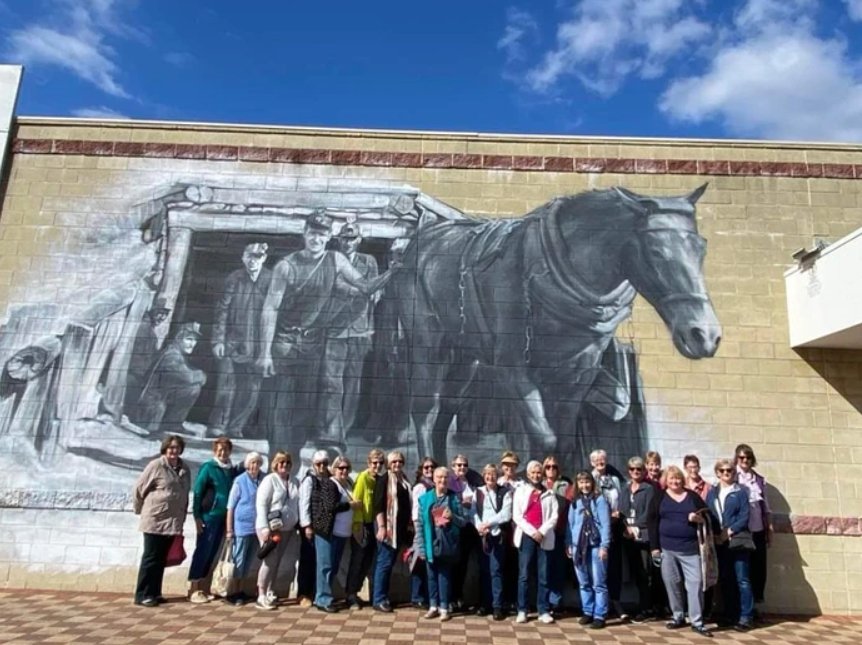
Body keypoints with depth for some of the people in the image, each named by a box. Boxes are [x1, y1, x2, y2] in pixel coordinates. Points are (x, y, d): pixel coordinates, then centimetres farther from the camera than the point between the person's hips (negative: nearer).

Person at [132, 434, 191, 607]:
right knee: (151, 558, 1)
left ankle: (154, 593, 22)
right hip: (155, 520, -6)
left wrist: (182, 518, 12)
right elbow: (139, 488, -5)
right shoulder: (156, 465, -9)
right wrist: (140, 510, 4)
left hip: (173, 522, 6)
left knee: (162, 559, 12)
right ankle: (142, 595, 10)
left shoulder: (185, 469, 8)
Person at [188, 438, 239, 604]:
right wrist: (197, 516, -13)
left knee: (212, 553, 10)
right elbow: (197, 492, -9)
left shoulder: (232, 470, 9)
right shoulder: (208, 467, -7)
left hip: (223, 517, 6)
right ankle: (192, 590, 7)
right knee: (202, 552, -1)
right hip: (208, 516, -6)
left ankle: (200, 588, 20)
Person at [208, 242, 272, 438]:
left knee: (252, 388, 2)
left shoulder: (271, 280, -1)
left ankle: (235, 428, 16)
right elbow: (222, 310, 3)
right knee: (227, 386, -2)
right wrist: (218, 340, -2)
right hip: (231, 341, 0)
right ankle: (217, 427, 11)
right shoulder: (233, 278, 1)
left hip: (257, 344, 0)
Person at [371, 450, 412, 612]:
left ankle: (384, 596, 20)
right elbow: (378, 504, -12)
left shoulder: (404, 481, 13)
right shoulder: (383, 479, -6)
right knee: (384, 563, -3)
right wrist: (381, 526, -19)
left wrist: (409, 525, 14)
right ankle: (379, 599, 4)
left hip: (401, 527, 6)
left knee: (390, 563, 12)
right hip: (388, 526, -6)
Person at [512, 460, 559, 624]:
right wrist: (532, 532, -9)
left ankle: (543, 611, 9)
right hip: (526, 537, -1)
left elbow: (554, 516, 2)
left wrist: (542, 532, -11)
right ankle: (522, 610, 5)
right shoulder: (520, 491, 9)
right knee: (524, 575, -1)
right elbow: (516, 516, 1)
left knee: (543, 576, 3)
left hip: (545, 538, 1)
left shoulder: (549, 494, 11)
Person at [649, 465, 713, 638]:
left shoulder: (692, 496, 6)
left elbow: (707, 516, 10)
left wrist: (698, 518, -14)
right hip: (667, 548, 0)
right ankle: (678, 617, 23)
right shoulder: (660, 497, 4)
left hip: (690, 547, 0)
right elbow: (653, 523, 1)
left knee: (695, 582, -3)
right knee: (672, 583, 8)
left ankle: (697, 622, 5)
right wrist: (655, 546, -4)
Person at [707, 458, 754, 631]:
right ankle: (730, 615, 17)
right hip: (719, 542, 4)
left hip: (737, 541, -4)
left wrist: (729, 532, -14)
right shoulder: (712, 492, 12)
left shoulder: (740, 492, 3)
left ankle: (746, 617, 1)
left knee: (742, 580, -4)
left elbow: (744, 516, -6)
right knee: (725, 580, 9)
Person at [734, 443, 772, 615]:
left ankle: (754, 603, 19)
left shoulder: (759, 480, 12)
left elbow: (765, 505, 16)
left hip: (758, 529, 4)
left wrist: (769, 528, 14)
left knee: (759, 566, 5)